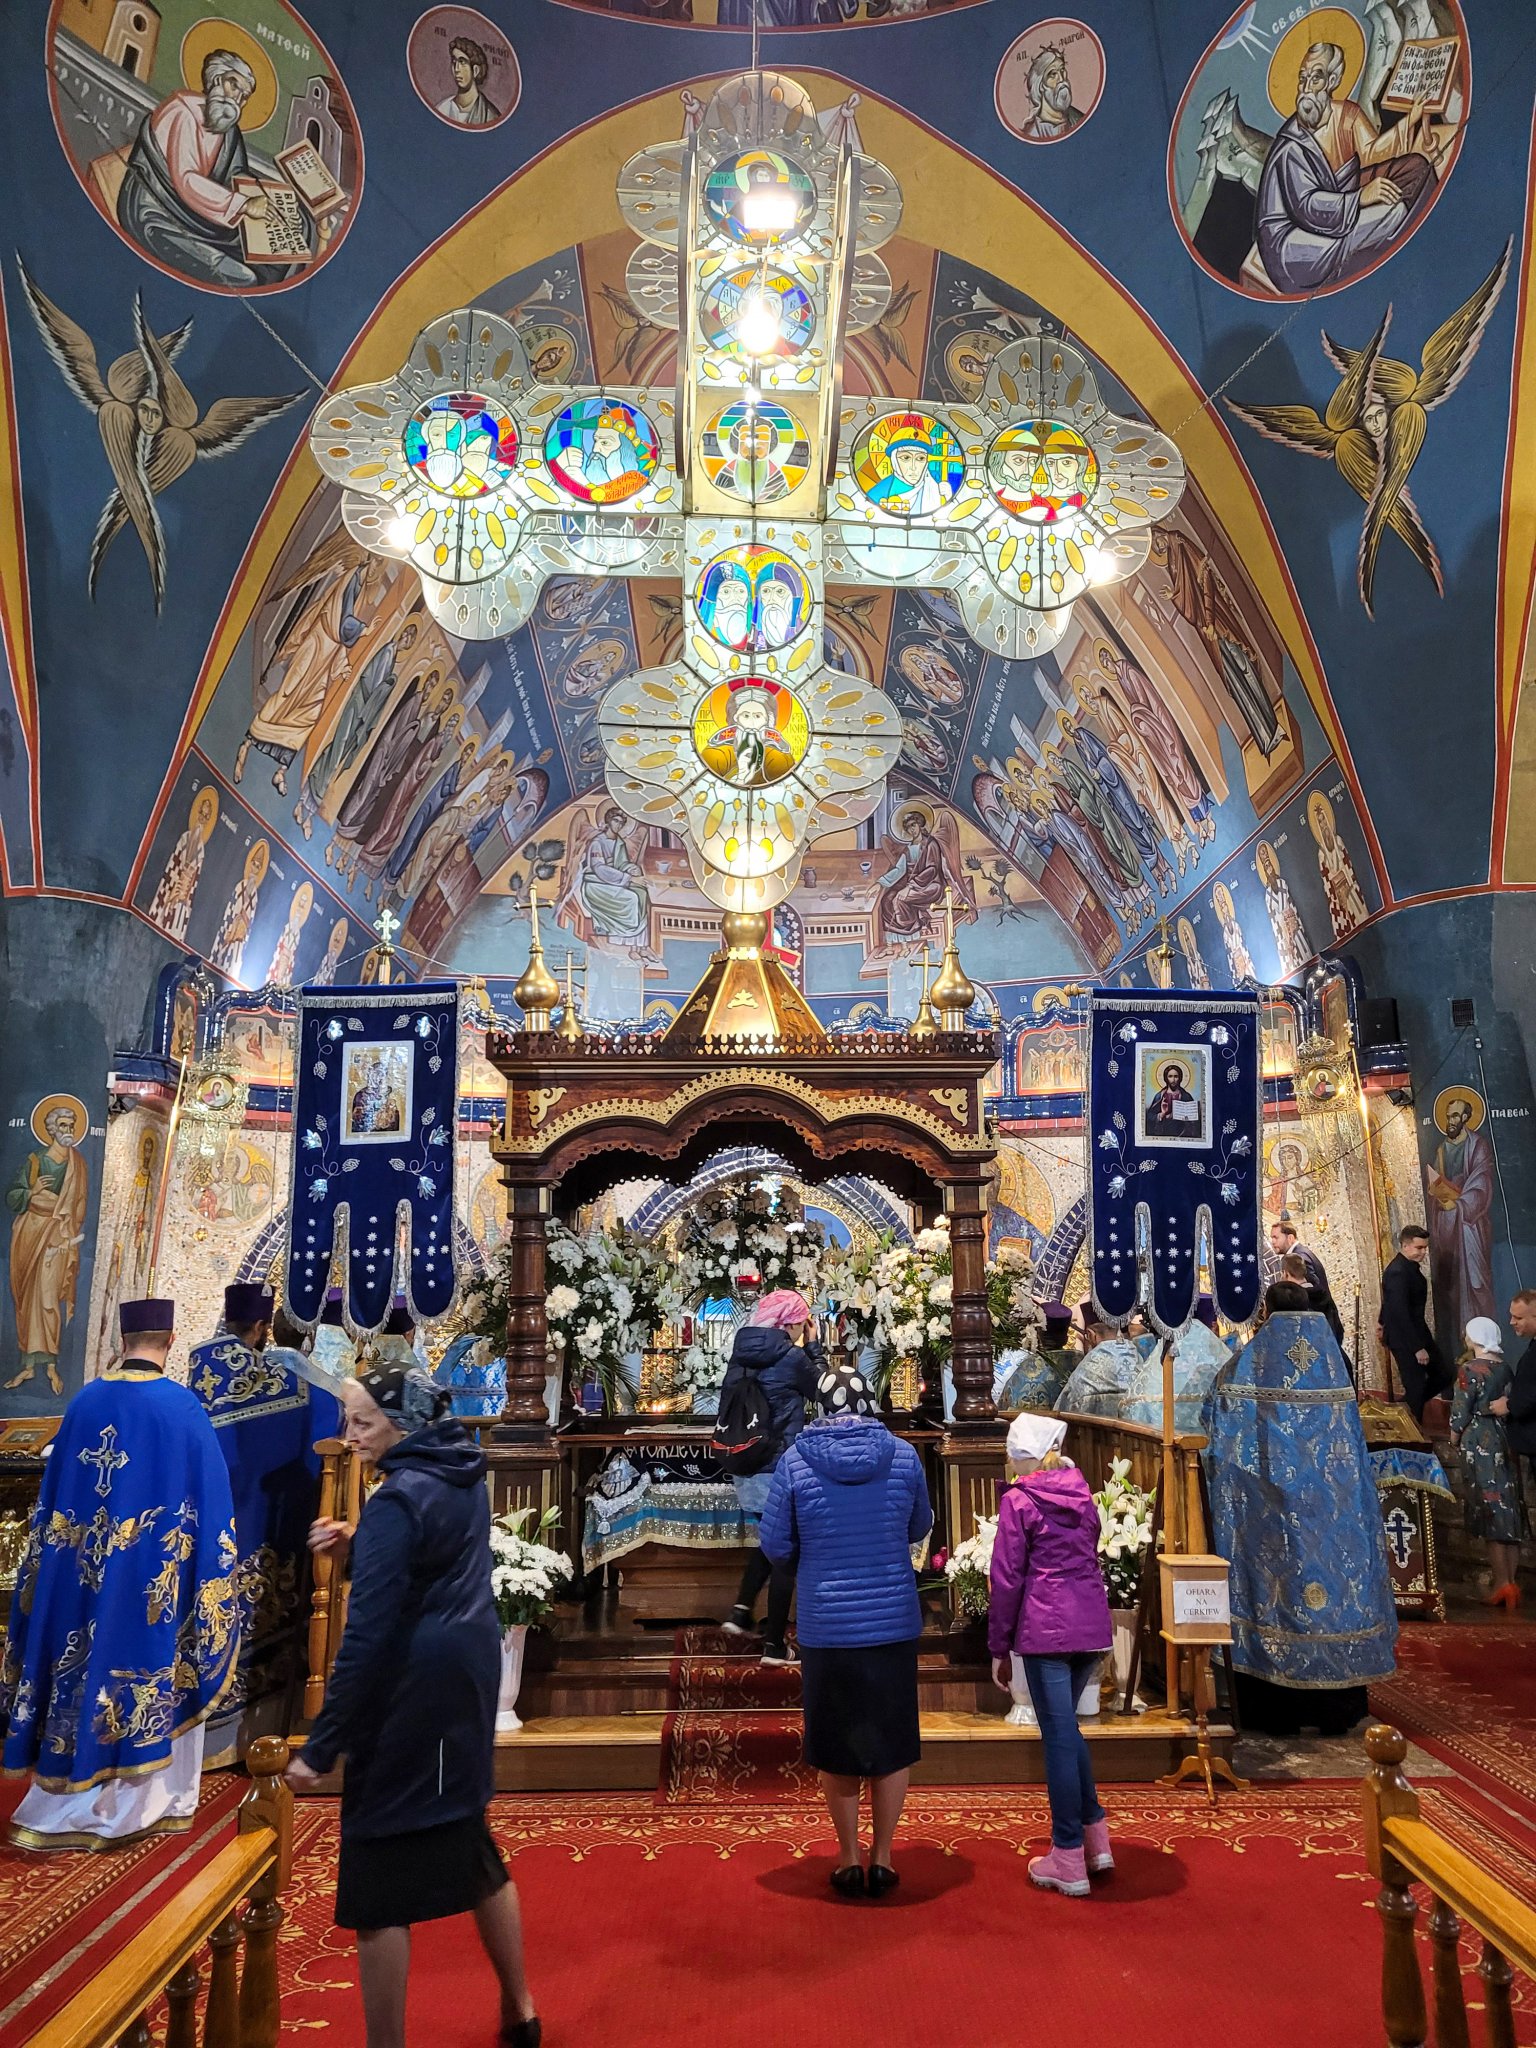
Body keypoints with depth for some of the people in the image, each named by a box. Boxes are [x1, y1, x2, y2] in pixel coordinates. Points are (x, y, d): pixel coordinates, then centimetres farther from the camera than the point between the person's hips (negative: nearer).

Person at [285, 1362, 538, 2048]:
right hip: (467, 1676, 9)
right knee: (466, 1837, 23)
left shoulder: (397, 1499, -20)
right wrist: (357, 1544, 2)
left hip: (413, 1690, -9)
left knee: (380, 1880, 3)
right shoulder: (464, 1477, 6)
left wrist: (321, 1746, -16)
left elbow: (368, 1633, -22)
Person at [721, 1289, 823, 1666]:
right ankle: (775, 1645, 11)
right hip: (781, 1469, -7)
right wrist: (813, 1346, 7)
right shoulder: (791, 1358, -17)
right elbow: (822, 1388, 0)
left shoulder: (742, 1352, 3)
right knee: (786, 1553, 5)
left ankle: (741, 1610, 18)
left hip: (746, 1468, 7)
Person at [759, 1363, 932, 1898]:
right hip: (894, 1623, 1)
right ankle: (882, 1858, 24)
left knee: (835, 1749, 16)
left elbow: (776, 1546, -4)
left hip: (826, 1627, -1)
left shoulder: (795, 1460, -10)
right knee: (893, 1744, 17)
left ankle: (849, 1859, 25)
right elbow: (919, 1527, 9)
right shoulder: (903, 1456, -6)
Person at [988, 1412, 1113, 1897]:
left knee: (1059, 1735, 1)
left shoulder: (1018, 1501, -4)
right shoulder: (1083, 1497, 12)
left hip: (1046, 1627, -6)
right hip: (1092, 1623, 6)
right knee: (1066, 1728, 20)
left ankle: (1069, 1862, 8)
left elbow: (1007, 1579, -6)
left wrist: (999, 1646, 1)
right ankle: (1096, 1839, 23)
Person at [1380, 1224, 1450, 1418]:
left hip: (1418, 1331, 9)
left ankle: (1407, 1406, 27)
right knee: (1416, 1386, -1)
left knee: (1442, 1377, 12)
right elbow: (1400, 1313, -26)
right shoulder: (1397, 1272, -24)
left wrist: (1383, 1321, 36)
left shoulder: (1410, 1266, 6)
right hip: (1404, 1338, -9)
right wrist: (1417, 1348, -23)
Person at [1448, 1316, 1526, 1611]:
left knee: (1490, 1509, -4)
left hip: (1479, 1442, -6)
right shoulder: (1506, 1368, 6)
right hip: (1507, 1439, 6)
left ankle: (1502, 1583, -6)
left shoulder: (1470, 1370, -11)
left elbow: (1461, 1412, -10)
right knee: (1510, 1508, 9)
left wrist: (1454, 1439, 4)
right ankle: (1514, 1583, 13)